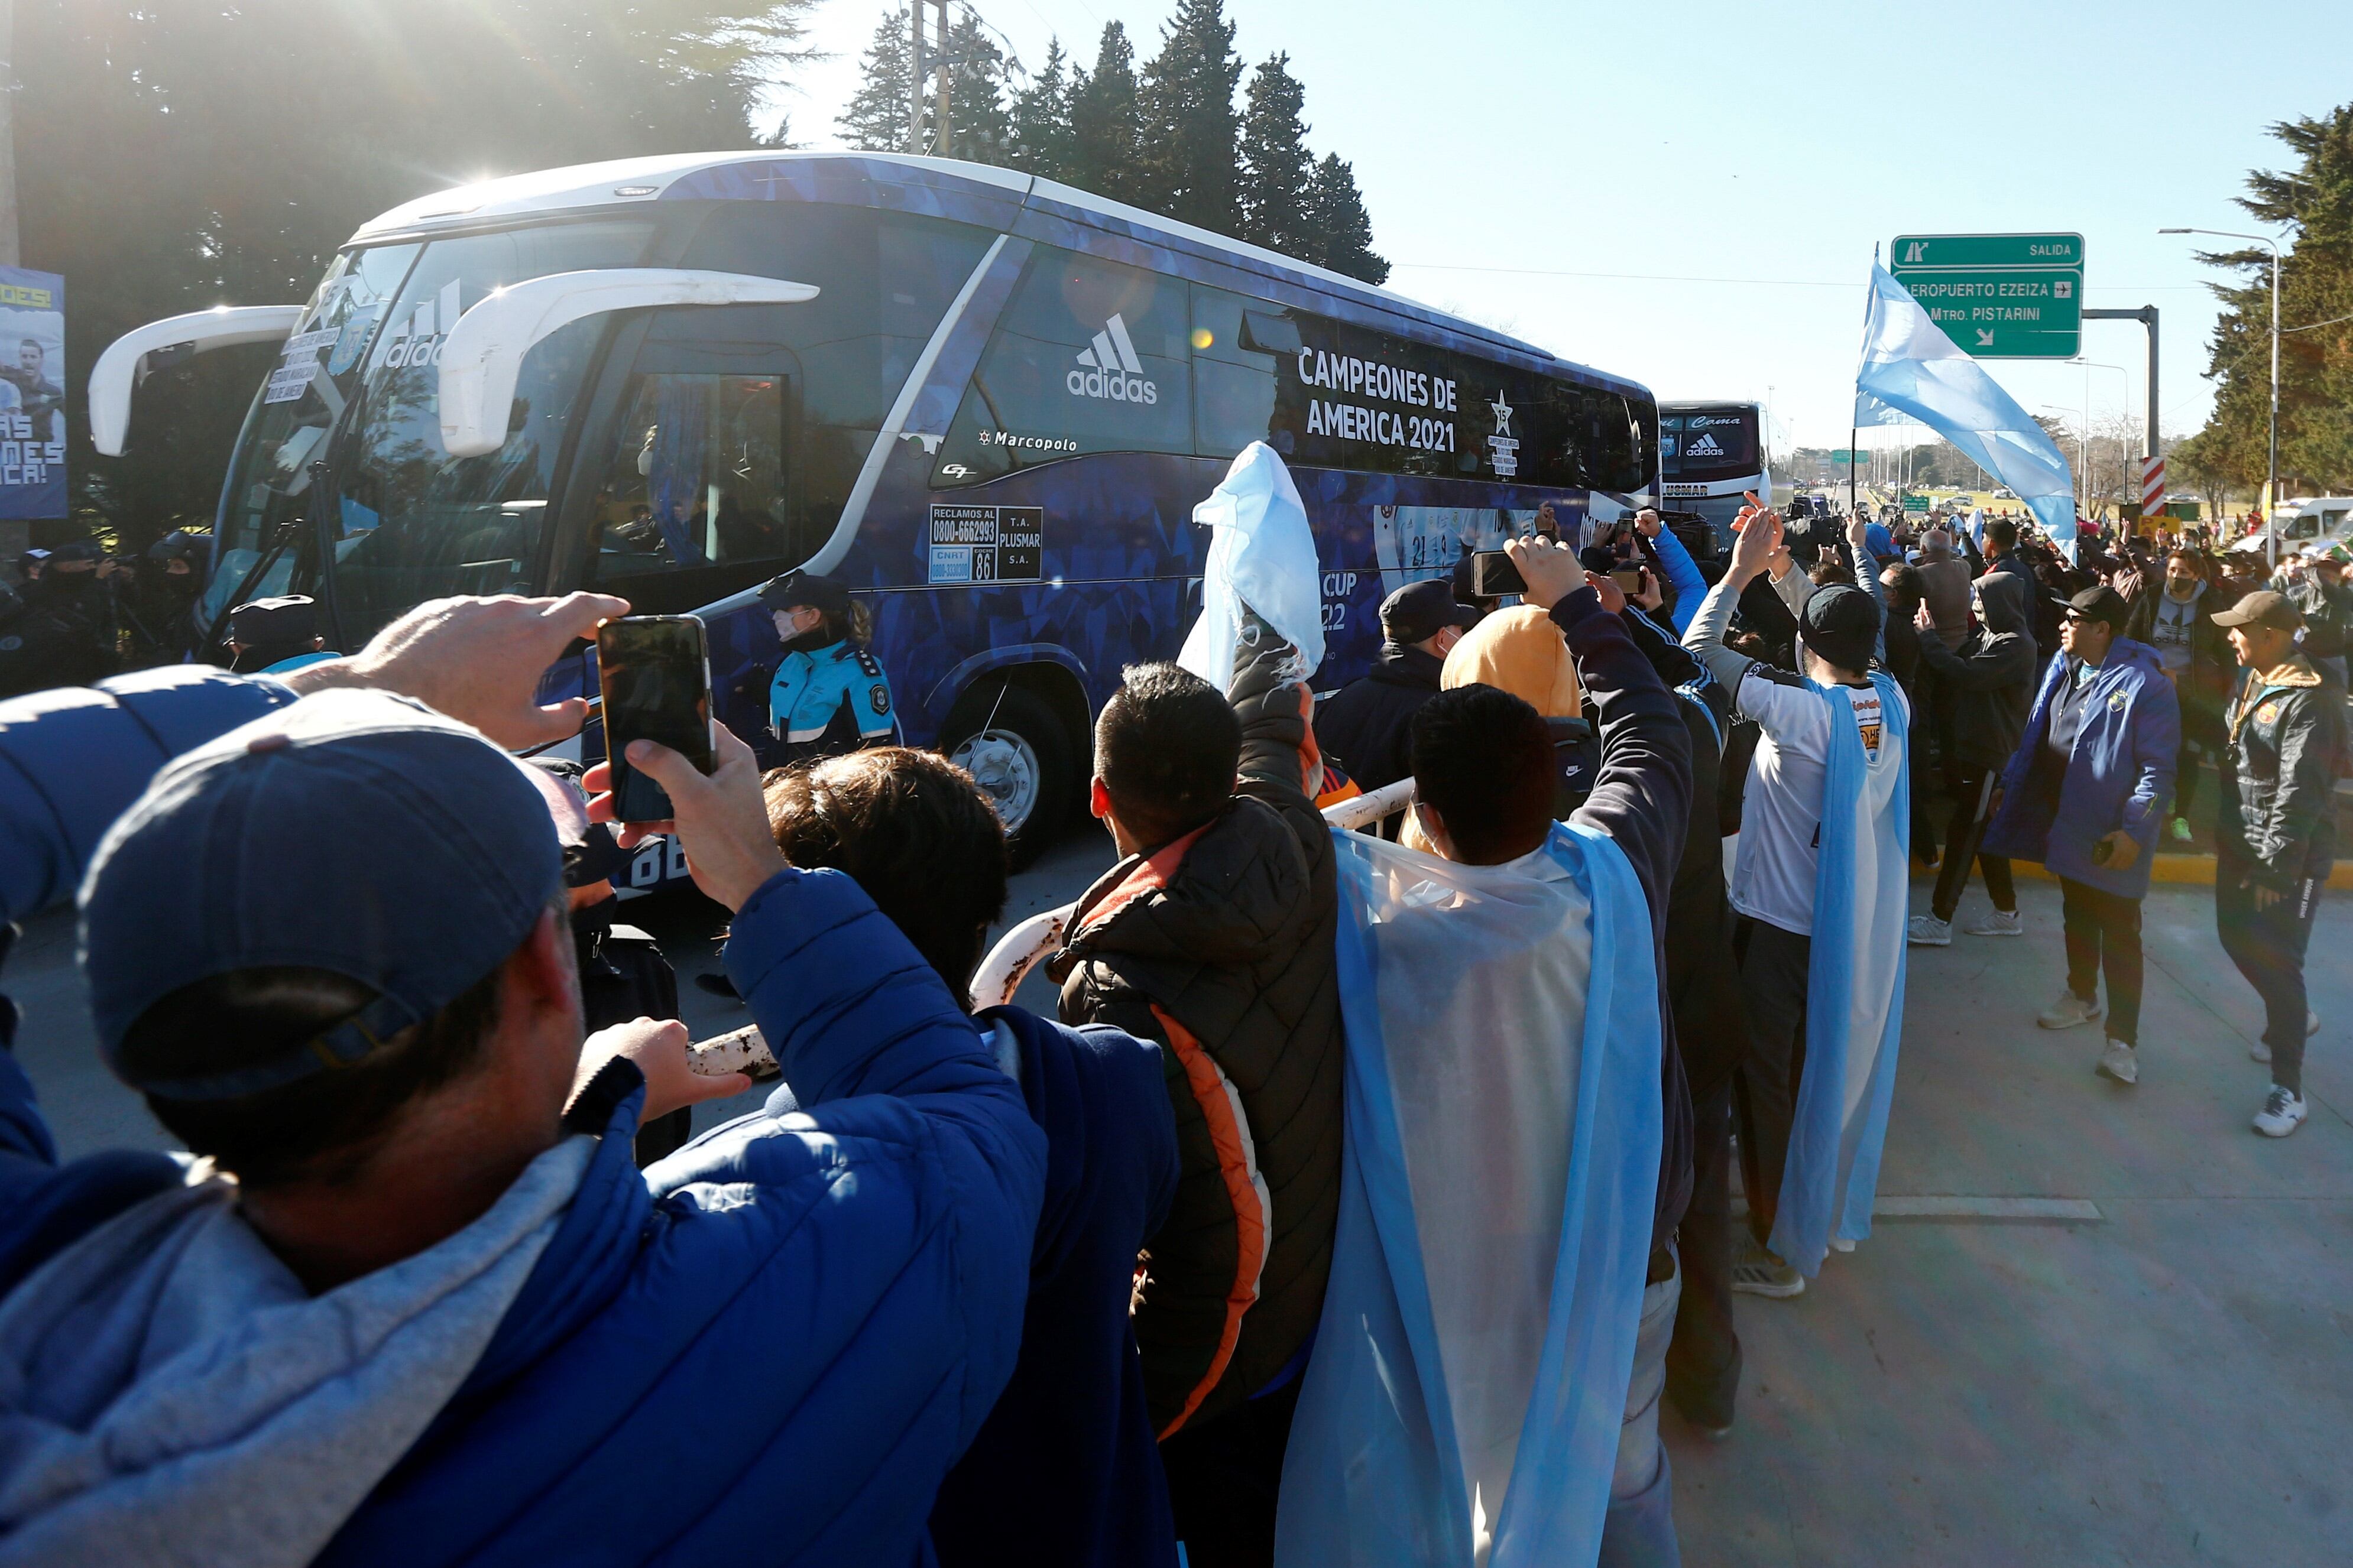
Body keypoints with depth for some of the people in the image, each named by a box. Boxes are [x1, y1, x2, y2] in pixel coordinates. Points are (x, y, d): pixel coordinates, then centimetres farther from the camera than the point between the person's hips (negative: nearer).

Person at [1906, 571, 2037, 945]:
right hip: (1971, 745, 9)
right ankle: (2006, 913, 26)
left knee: (1963, 832, -6)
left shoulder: (2016, 645, -16)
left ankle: (1940, 920, -1)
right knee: (1981, 829, 15)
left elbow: (1966, 675, -28)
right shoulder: (1985, 635, 10)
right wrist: (1929, 639, -7)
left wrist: (1929, 639, -17)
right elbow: (1951, 681, 7)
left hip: (1989, 752, -9)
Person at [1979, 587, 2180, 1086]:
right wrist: (2009, 784, 15)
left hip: (2113, 834, -7)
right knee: (2077, 915, 22)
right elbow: (2036, 732, 15)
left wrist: (2135, 831, -23)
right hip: (2064, 820, 7)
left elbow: (2158, 769, -19)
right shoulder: (2064, 668, 4)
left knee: (2119, 933, 0)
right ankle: (2082, 994, 40)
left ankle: (2123, 1037, 7)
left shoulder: (2145, 684, -19)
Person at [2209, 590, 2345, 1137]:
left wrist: (2275, 867, -23)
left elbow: (2301, 793, -23)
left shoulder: (2308, 700, -21)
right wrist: (2226, 835, 17)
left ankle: (2288, 1091, 4)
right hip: (2239, 846, 9)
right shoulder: (2251, 685, 7)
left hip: (2286, 858, -9)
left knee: (2277, 963, -5)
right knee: (2237, 939, 20)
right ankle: (2291, 1019, 47)